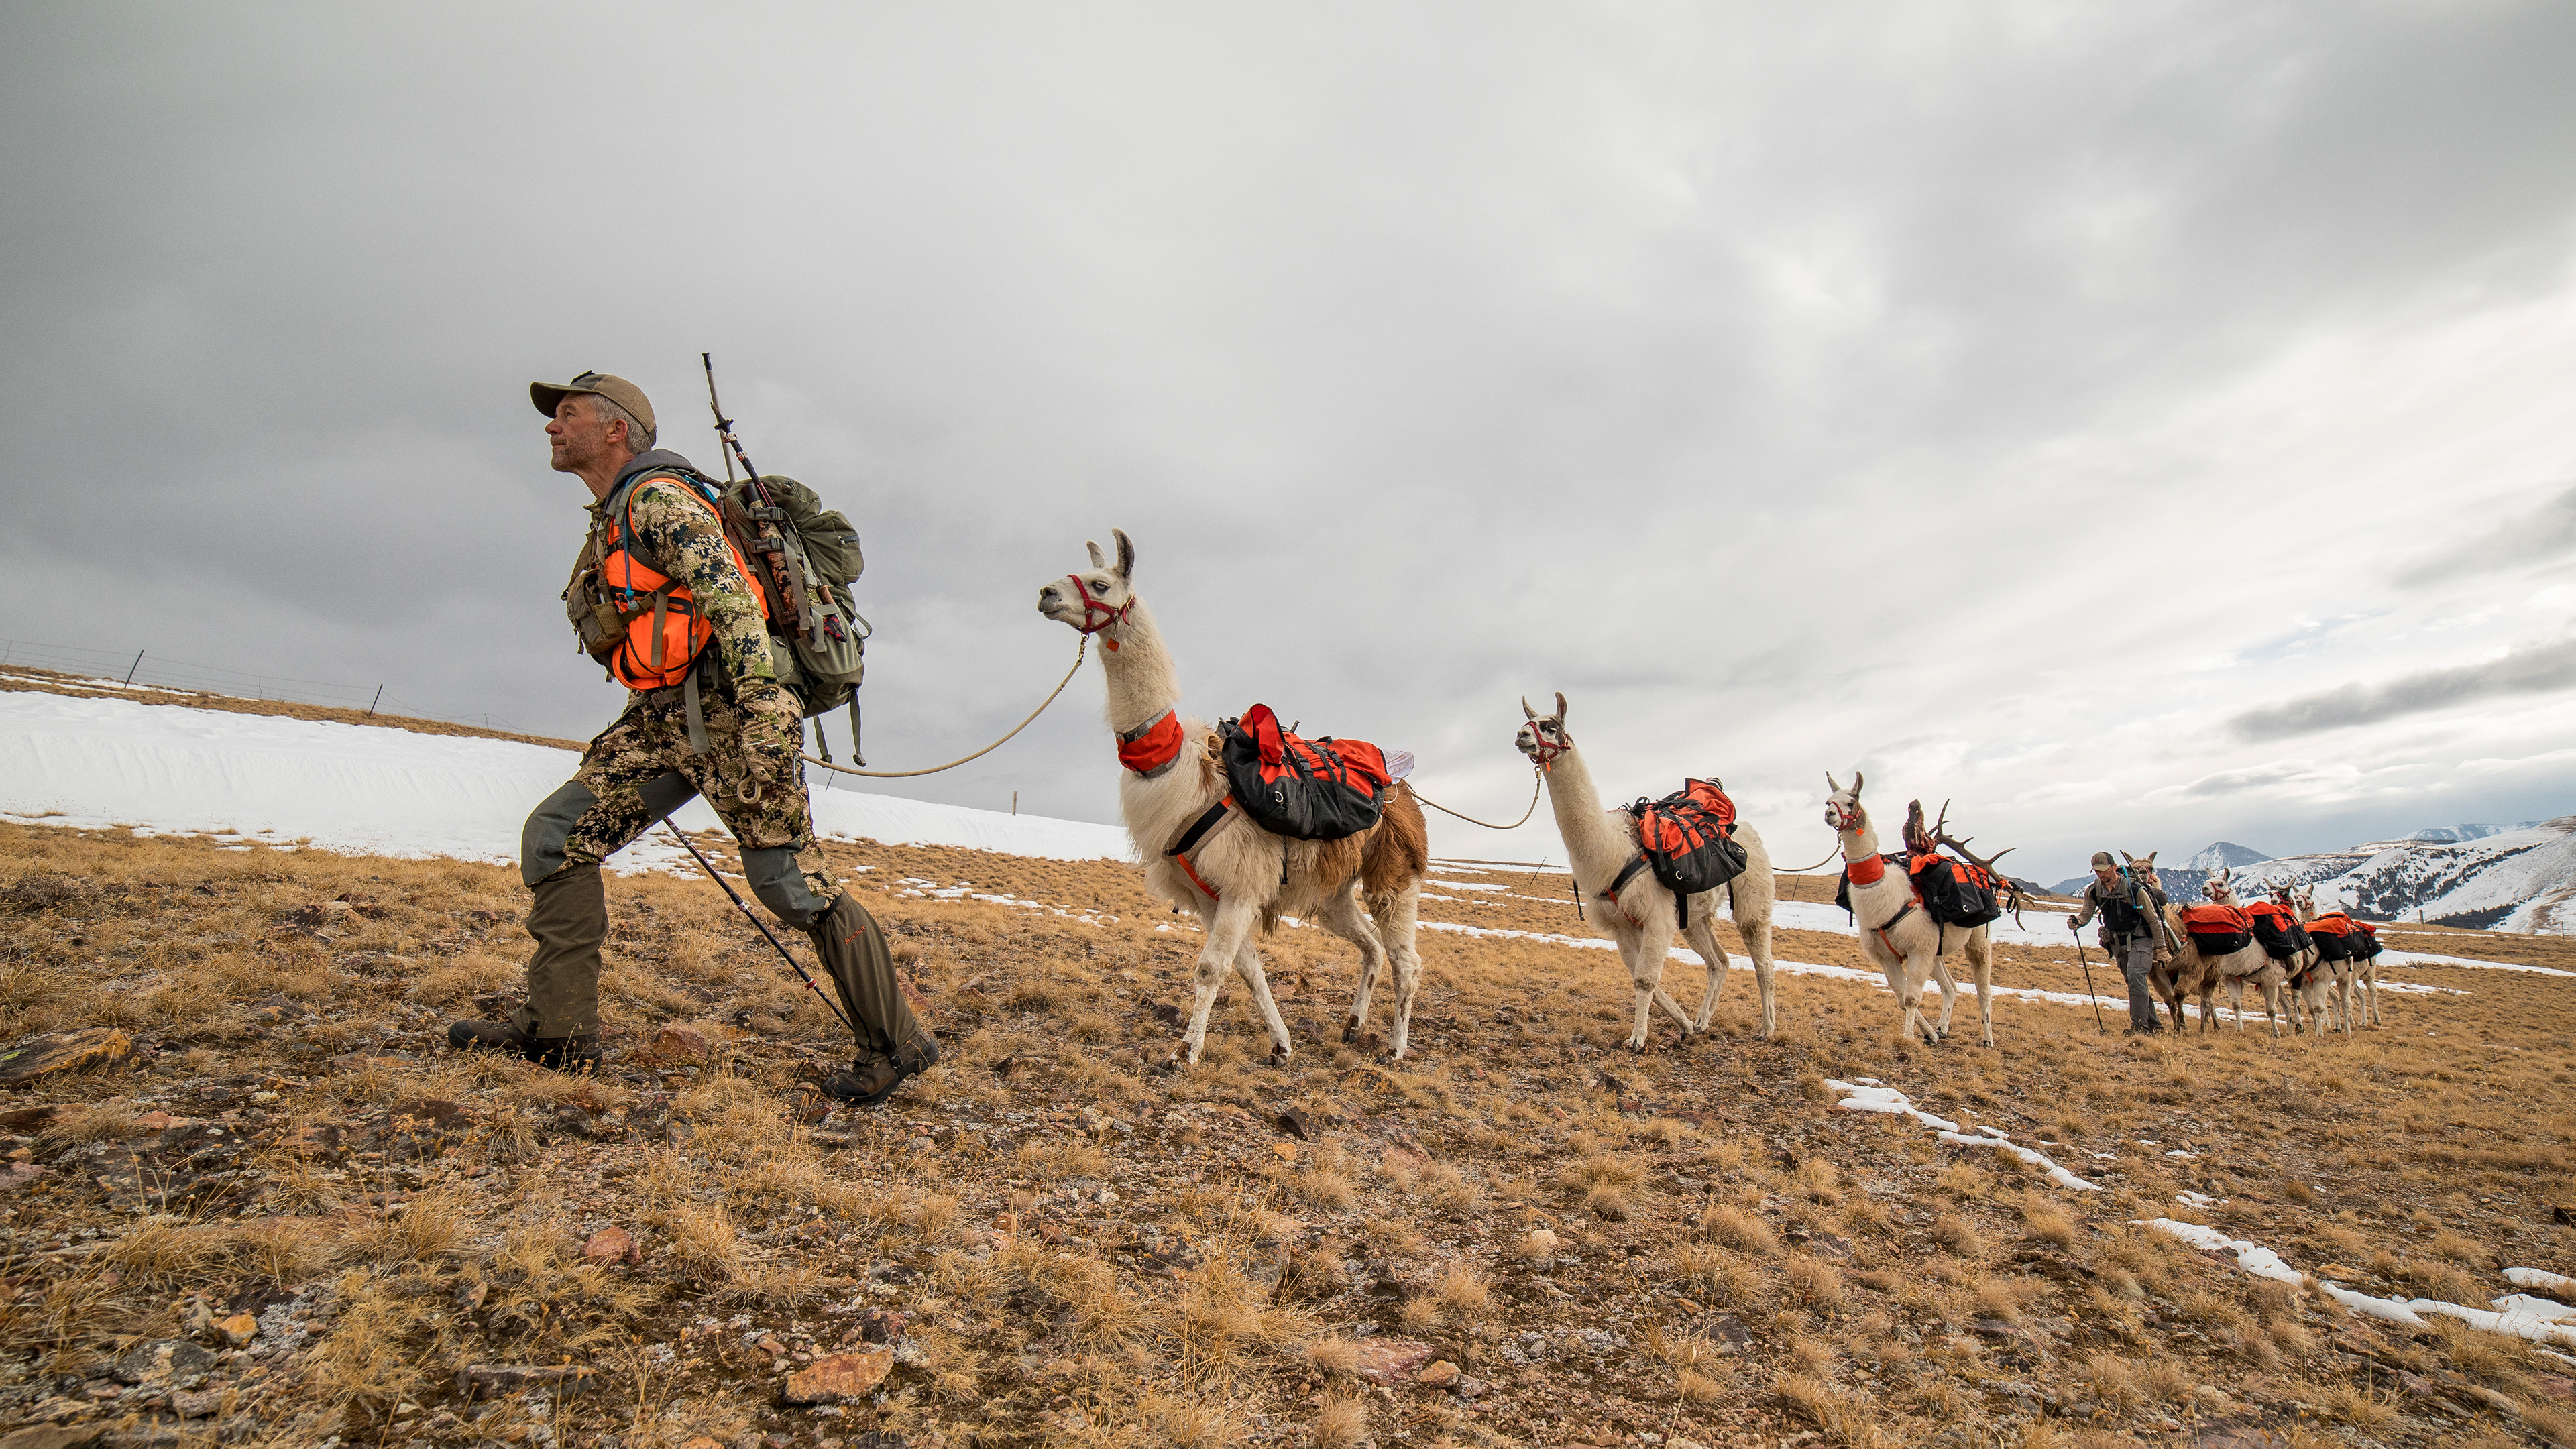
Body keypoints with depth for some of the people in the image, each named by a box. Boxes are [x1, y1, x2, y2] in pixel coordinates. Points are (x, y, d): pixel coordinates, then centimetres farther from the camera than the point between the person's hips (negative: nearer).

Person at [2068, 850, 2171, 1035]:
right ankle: (2154, 1026, 27)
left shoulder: (2135, 889, -15)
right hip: (2118, 944, 6)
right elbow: (2086, 913, -1)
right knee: (2137, 984, 14)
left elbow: (2153, 919, -9)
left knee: (2135, 975, -24)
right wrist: (2076, 921, -26)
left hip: (2139, 941, -6)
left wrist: (2161, 948, -8)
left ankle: (2139, 1026, -25)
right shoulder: (2094, 891, -1)